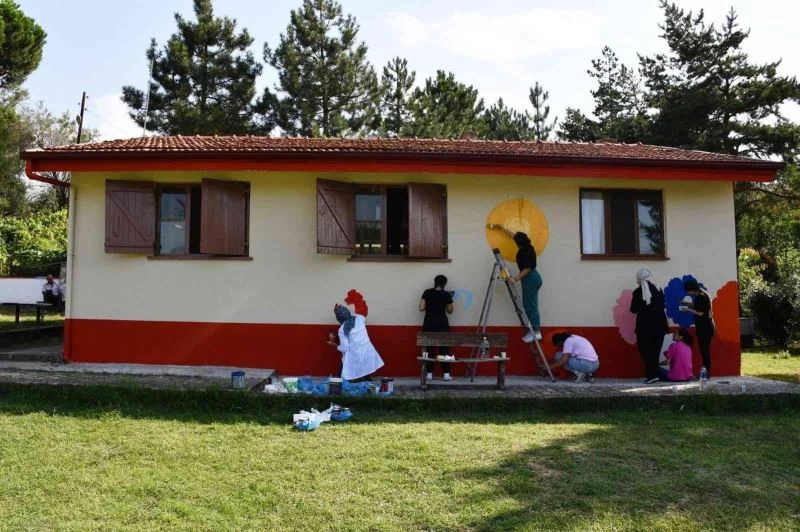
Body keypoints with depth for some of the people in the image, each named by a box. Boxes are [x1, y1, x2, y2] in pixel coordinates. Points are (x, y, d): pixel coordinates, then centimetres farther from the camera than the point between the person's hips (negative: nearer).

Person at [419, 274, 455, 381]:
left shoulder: (427, 293, -2)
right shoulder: (446, 295, -4)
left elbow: (421, 308, -4)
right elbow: (450, 311, 6)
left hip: (429, 323, 1)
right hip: (442, 323, -1)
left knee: (429, 348, 5)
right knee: (444, 348, 5)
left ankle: (429, 374, 5)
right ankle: (446, 374, 4)